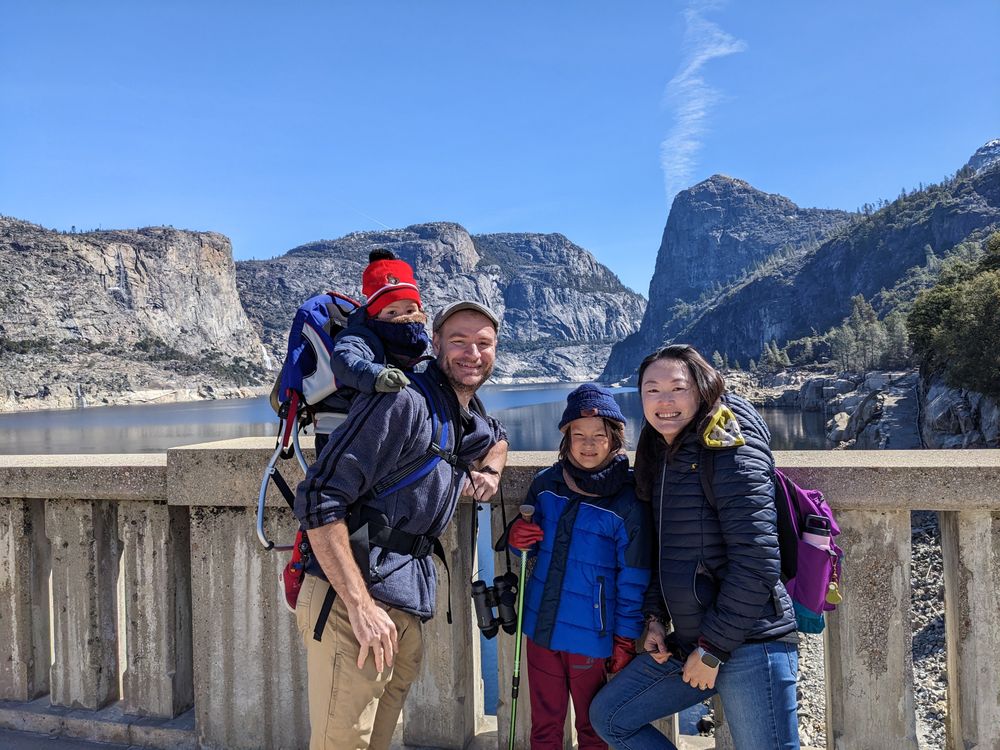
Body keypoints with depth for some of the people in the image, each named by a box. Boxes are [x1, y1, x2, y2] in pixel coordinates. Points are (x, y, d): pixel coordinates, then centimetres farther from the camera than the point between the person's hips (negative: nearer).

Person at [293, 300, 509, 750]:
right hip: (353, 600, -8)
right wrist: (361, 605, -23)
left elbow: (497, 437, 42)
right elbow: (319, 500, -19)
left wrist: (490, 470, 17)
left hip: (407, 611, 9)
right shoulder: (403, 402, -13)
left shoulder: (468, 425, 15)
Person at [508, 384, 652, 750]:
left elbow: (633, 582, -8)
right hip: (541, 628, 4)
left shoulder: (628, 503, -14)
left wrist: (626, 641, -5)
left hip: (592, 639, -3)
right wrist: (517, 538, -10)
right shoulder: (546, 483, -2)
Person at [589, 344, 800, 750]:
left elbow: (756, 563, -20)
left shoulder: (731, 453, -14)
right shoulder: (662, 457, 11)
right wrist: (655, 618, 7)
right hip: (688, 640, 9)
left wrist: (712, 650, -15)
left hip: (749, 644, -8)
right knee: (608, 715, 13)